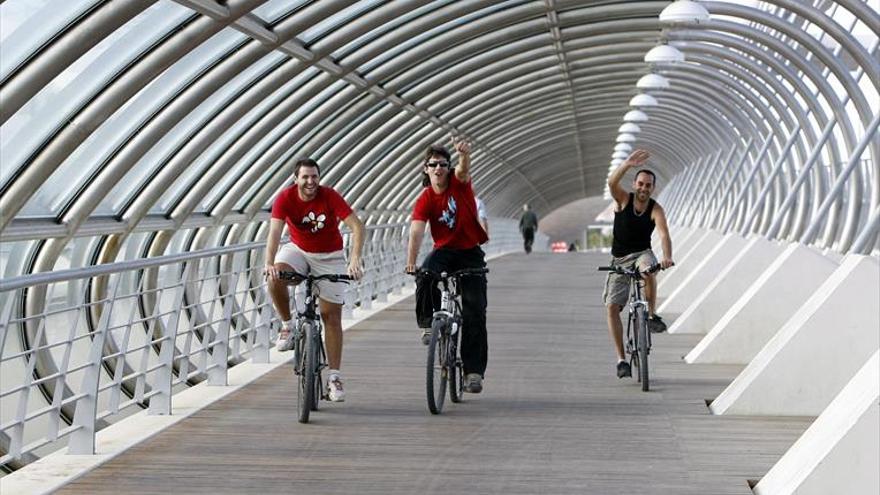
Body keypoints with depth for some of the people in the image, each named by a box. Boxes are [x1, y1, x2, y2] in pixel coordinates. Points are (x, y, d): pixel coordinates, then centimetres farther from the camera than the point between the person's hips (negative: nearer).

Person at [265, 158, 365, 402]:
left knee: (332, 315, -3)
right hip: (299, 251, 1)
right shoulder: (286, 197, -19)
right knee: (276, 278, -32)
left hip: (330, 257, -1)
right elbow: (275, 232, -28)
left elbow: (357, 226, -26)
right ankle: (287, 325, -8)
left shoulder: (330, 196, -21)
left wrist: (355, 259, -40)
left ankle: (334, 377, 2)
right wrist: (269, 263, -45)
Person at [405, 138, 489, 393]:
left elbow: (463, 169, -31)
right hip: (444, 250, 0)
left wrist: (464, 154, -56)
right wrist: (411, 262, -36)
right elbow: (416, 230, -21)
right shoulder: (425, 199, -8)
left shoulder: (458, 183, -7)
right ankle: (429, 324, -12)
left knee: (475, 313, -6)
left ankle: (474, 371, -4)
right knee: (425, 276, -35)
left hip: (470, 253, 0)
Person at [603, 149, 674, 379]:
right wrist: (627, 165, -47)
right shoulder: (623, 199, -8)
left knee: (648, 269, -39)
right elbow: (612, 182, -29)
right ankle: (621, 359, -8)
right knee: (612, 306, -11)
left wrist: (667, 257, -45)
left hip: (642, 254, -1)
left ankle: (651, 314, -19)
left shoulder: (656, 209, -10)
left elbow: (664, 234, -26)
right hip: (620, 259, 1)